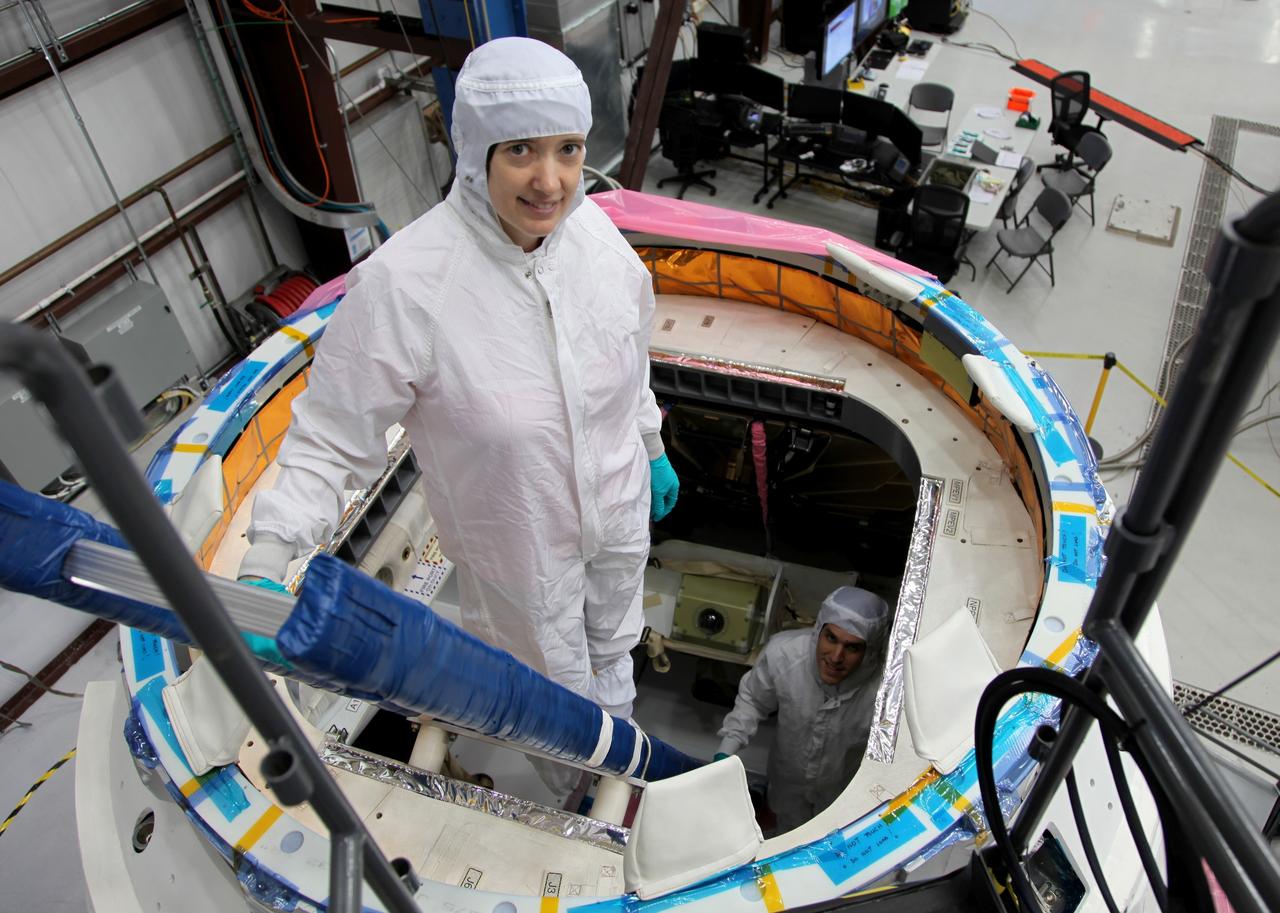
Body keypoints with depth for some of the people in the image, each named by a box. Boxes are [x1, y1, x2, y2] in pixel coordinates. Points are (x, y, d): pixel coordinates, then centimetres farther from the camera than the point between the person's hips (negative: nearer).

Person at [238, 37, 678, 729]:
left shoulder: (590, 229, -15)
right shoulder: (403, 285, -33)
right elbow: (330, 439, -24)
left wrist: (653, 450, 14)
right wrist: (265, 563, -35)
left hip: (619, 509, 5)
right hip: (523, 545, -4)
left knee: (612, 644, 32)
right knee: (555, 674, 24)